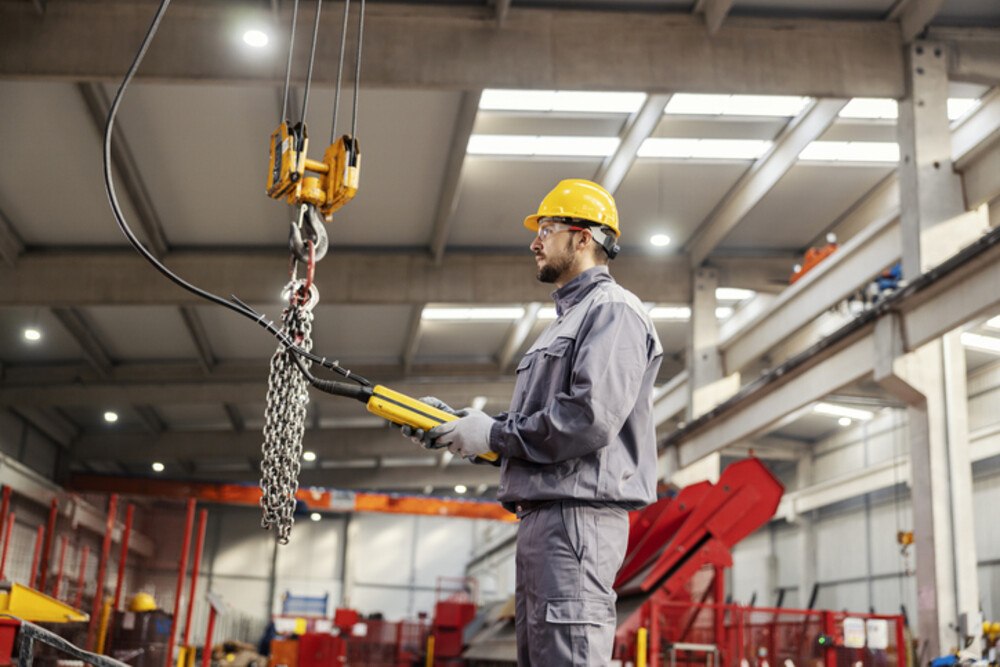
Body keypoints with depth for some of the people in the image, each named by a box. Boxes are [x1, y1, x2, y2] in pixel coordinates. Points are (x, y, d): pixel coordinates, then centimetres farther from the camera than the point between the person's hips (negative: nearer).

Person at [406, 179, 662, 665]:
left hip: (578, 517, -11)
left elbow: (591, 419, -20)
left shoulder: (612, 310, -7)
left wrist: (493, 434, -11)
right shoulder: (567, 319, 25)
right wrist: (458, 423, 12)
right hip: (540, 516, 11)